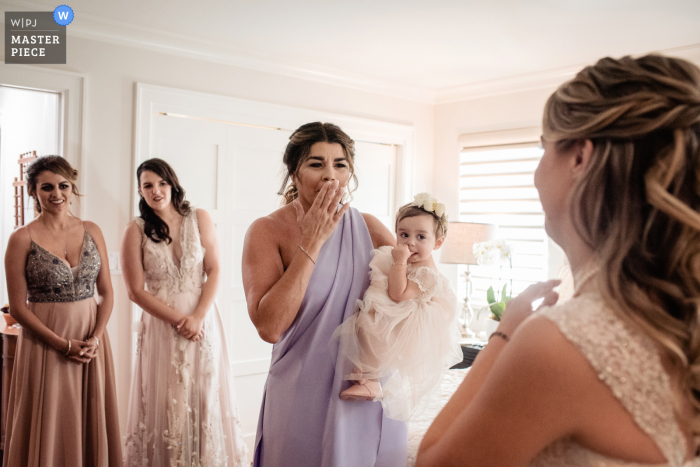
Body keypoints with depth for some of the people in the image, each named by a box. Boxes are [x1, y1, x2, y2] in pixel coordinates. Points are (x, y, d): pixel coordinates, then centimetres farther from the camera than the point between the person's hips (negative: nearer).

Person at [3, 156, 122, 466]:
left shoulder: (92, 231, 4)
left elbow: (106, 293, 5)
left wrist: (95, 338, -9)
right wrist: (63, 345, -14)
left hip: (91, 339, 3)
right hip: (45, 343, -3)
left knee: (91, 425, 11)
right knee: (48, 429, 7)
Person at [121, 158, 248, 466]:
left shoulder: (200, 219, 1)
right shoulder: (136, 230, -1)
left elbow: (214, 271, -1)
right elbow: (136, 290, -4)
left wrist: (197, 317, -13)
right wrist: (178, 320, -11)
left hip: (202, 322, 1)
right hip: (161, 324, -1)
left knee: (205, 398, 7)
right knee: (164, 403, 5)